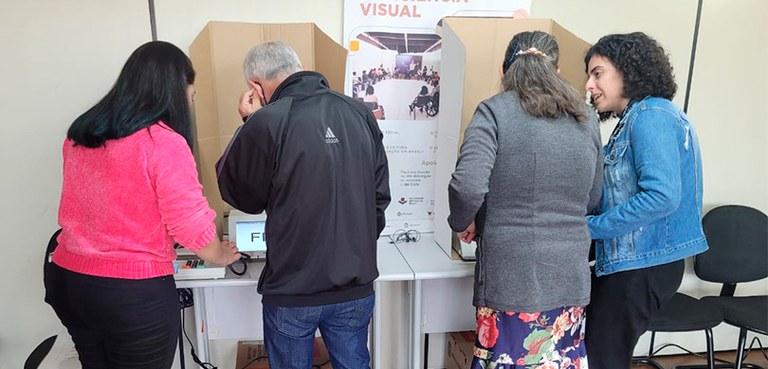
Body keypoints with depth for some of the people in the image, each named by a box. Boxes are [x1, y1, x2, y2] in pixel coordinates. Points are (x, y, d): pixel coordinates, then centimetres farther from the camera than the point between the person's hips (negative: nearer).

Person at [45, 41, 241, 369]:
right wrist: (220, 255, 2)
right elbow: (190, 224, -17)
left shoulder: (80, 132, 4)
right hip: (134, 292, -7)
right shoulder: (165, 142, -19)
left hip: (67, 279, 7)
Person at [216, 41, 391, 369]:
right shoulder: (360, 113, -3)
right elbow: (380, 194, 5)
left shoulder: (266, 123, -17)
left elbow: (240, 194, -2)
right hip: (356, 286, 4)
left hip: (292, 291, -3)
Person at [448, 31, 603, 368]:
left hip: (511, 276, -5)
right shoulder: (587, 118, 9)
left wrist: (462, 223, -2)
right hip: (570, 276, 5)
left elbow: (467, 186, -21)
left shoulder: (494, 112, -8)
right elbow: (592, 198, 16)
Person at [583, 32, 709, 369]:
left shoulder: (651, 116, -15)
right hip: (633, 262, 9)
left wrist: (590, 227, -18)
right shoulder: (637, 118, 14)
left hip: (643, 265, -9)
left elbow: (662, 196, -25)